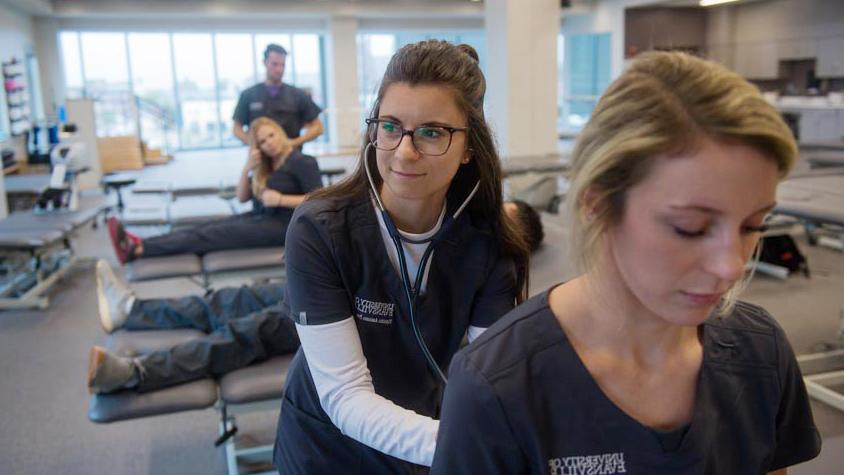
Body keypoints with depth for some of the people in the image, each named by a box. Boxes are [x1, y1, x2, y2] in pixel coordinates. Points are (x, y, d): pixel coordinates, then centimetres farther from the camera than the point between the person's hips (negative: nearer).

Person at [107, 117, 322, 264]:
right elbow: (242, 198, 11)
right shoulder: (265, 165, 15)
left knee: (212, 235, -19)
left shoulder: (302, 162, -9)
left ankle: (137, 249, -26)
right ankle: (139, 244, -23)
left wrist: (281, 199, -23)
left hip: (283, 225, -8)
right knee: (204, 229, -11)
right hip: (260, 217, 8)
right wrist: (247, 168, -6)